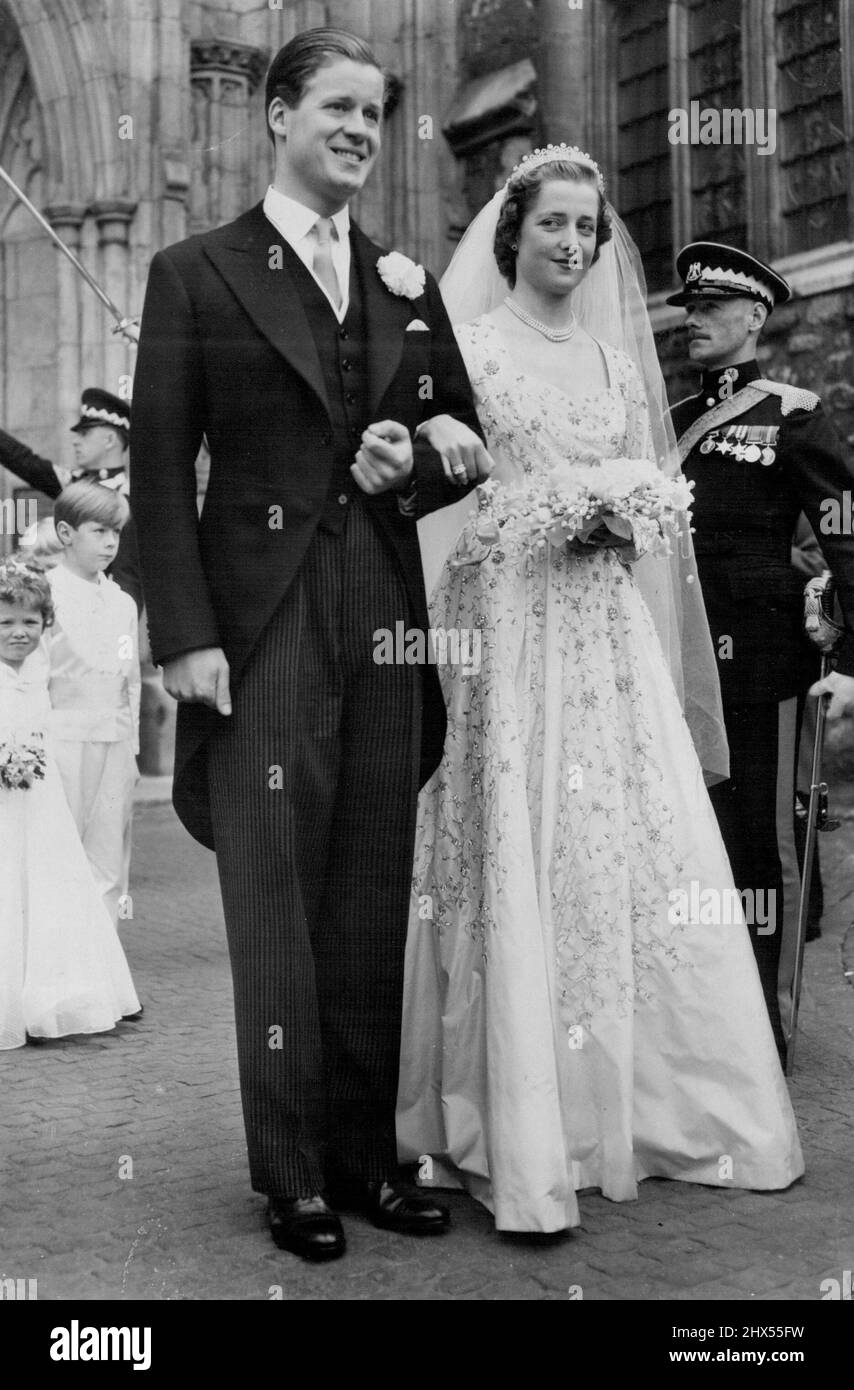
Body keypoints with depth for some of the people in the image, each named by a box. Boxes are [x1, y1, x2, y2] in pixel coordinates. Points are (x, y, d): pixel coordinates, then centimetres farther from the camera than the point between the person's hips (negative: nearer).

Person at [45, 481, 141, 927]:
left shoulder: (122, 602, 12)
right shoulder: (45, 594, -5)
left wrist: (132, 746, 14)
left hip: (114, 742, 5)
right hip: (64, 738, -5)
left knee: (110, 864, 7)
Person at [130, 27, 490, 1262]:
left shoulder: (408, 284, 14)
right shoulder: (197, 274, 2)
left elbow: (467, 435, 20)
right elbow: (161, 468, -4)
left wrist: (418, 460, -3)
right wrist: (185, 633, -13)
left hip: (385, 624, 4)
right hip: (260, 629, -4)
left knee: (375, 906, 9)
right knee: (276, 909, 2)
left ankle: (365, 1156, 22)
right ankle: (293, 1176, 15)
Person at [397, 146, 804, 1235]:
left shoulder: (614, 358, 18)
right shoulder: (468, 346, 3)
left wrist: (627, 514, 2)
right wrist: (538, 512, -12)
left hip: (606, 633, 5)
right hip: (505, 625, -5)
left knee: (637, 854, 1)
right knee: (519, 862, -7)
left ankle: (637, 1098, 14)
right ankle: (520, 1132, 1)